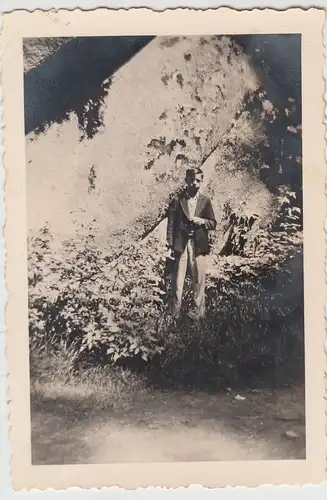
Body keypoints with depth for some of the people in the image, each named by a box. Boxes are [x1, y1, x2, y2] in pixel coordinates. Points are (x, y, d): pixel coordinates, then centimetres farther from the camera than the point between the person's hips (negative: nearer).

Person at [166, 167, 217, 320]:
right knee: (178, 278, 2)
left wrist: (202, 221, -12)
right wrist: (170, 245, -7)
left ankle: (198, 309, 16)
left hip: (198, 245, 1)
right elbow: (171, 224, 0)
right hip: (180, 244, -1)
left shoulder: (205, 201, 7)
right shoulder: (177, 200, 2)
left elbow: (213, 224, 9)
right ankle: (175, 311, 12)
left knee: (198, 278, 3)